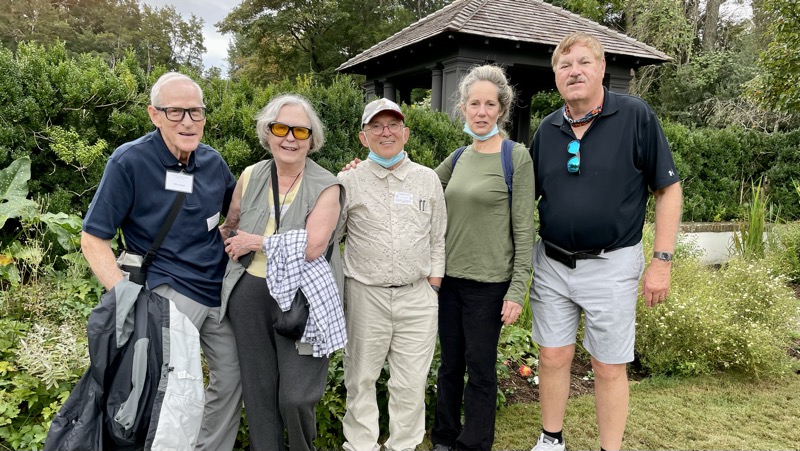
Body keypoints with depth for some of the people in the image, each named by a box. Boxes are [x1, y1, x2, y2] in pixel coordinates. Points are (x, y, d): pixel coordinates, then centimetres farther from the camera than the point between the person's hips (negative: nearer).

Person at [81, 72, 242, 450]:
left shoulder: (212, 161, 3)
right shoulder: (129, 161, -12)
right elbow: (93, 240, -11)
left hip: (221, 288, 6)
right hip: (171, 292, -6)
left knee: (232, 378, 15)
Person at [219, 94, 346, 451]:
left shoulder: (326, 187, -7)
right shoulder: (250, 176, 6)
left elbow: (312, 247, -20)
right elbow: (230, 227, 24)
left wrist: (256, 241, -11)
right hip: (249, 295, 4)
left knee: (295, 397, -3)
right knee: (258, 391, 13)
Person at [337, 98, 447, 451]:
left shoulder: (428, 179, 7)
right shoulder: (349, 181, 1)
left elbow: (438, 238, 11)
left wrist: (434, 282, 6)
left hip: (418, 295, 1)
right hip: (365, 294, -1)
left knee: (411, 382, 8)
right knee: (362, 378, 11)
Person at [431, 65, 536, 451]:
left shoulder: (517, 158, -8)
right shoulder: (459, 157, 7)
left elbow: (524, 230, -10)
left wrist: (517, 290, -13)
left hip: (489, 283, -5)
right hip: (450, 277, 5)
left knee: (480, 368, 8)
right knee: (450, 363, 16)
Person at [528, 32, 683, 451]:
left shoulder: (636, 116, -8)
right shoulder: (547, 129, 4)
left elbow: (668, 190, -6)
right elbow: (527, 197, 12)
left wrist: (661, 260, -10)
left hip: (611, 266, -3)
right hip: (550, 263, 4)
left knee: (608, 368, 9)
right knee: (553, 357, 13)